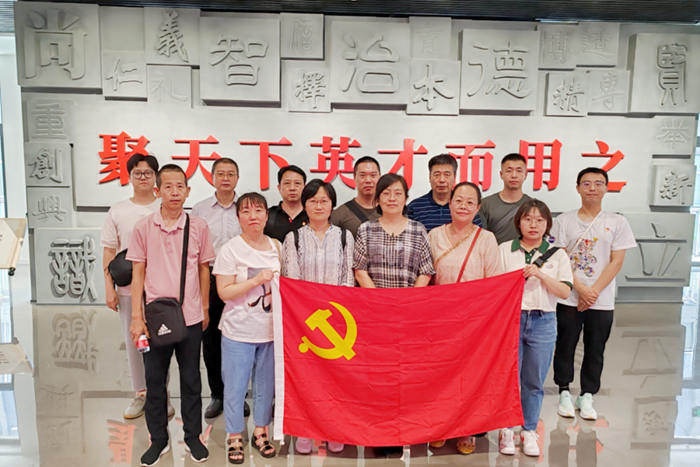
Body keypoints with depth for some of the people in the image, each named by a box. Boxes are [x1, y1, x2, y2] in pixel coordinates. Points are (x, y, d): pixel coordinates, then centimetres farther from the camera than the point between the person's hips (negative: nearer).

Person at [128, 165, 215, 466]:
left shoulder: (198, 227, -3)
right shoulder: (143, 227, -3)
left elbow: (204, 270, 5)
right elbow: (138, 273, 0)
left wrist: (205, 309, 8)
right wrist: (136, 317, -2)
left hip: (190, 317, 0)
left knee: (191, 379, 12)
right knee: (154, 380, 12)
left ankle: (193, 437, 30)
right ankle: (158, 440, 31)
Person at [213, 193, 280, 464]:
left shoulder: (276, 246, 5)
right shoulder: (230, 250, -9)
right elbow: (224, 292, -13)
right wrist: (256, 280, -21)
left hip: (270, 330, 4)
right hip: (238, 332, -4)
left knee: (266, 385, 14)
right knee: (235, 387, 5)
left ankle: (260, 432, 32)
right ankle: (235, 438, 24)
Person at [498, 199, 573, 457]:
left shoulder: (557, 254, 5)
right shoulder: (504, 250, 3)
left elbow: (564, 292, -4)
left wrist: (540, 274, -14)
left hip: (543, 322, 1)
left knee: (534, 382, 10)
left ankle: (529, 431, 25)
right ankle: (506, 429, 20)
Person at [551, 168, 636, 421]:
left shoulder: (617, 223, 2)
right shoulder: (564, 220, 1)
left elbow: (616, 262, -2)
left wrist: (594, 292, -11)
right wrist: (581, 289, -13)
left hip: (602, 301, 1)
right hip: (569, 299, 0)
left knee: (595, 351, 9)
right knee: (565, 348, 8)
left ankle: (587, 397, 25)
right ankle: (564, 393, 24)